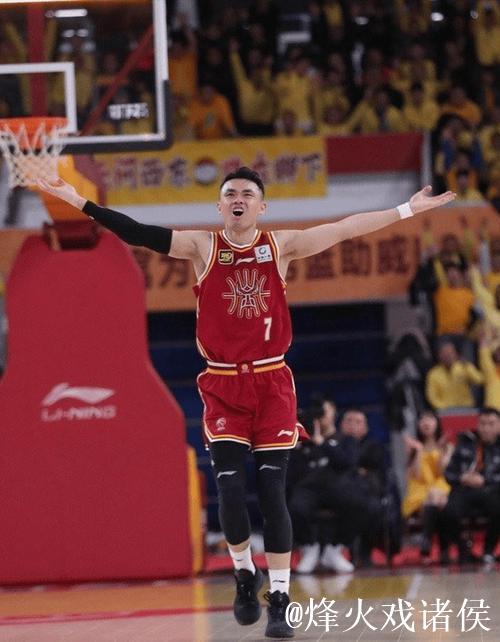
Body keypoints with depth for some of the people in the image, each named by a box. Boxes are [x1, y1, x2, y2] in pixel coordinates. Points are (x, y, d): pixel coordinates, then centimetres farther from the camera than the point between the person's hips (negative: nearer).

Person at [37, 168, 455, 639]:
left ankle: (279, 600, 1)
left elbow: (345, 229, 3)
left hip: (271, 383, 0)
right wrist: (79, 202, -15)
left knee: (272, 492, -4)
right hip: (223, 385, 0)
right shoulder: (202, 247, 1)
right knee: (230, 488, -9)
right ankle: (244, 574, 18)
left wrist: (407, 211, 0)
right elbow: (137, 233, -6)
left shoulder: (281, 246, 4)